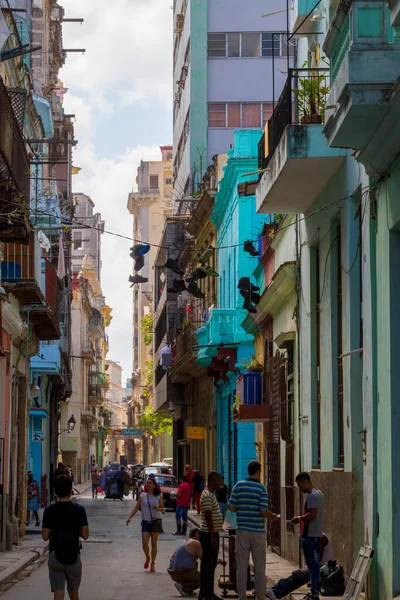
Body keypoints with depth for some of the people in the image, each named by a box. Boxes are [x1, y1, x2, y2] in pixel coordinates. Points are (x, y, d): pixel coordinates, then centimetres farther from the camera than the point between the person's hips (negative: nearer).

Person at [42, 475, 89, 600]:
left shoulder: (49, 511, -6)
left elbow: (45, 536, -5)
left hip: (55, 556, -1)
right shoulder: (79, 509, -6)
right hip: (74, 556, 1)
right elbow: (85, 535, -6)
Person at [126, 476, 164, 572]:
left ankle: (153, 563, 13)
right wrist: (130, 517, -8)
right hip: (145, 521, 1)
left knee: (154, 543, 2)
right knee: (144, 544, -9)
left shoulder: (158, 496, 1)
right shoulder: (142, 496, 3)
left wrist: (158, 508, -18)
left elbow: (162, 509, 5)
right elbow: (136, 508, 3)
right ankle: (147, 558, 21)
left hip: (156, 521, -1)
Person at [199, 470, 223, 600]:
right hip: (208, 534, -10)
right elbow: (208, 517, -22)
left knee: (212, 564, 15)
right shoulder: (207, 496, -18)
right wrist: (213, 537, -24)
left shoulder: (211, 494, 15)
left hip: (213, 533, 10)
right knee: (207, 564, -5)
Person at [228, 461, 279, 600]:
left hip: (242, 530, 2)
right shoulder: (261, 488, -8)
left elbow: (231, 507, -2)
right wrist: (274, 517, 6)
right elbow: (264, 511, -14)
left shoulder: (239, 486, 0)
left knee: (241, 565, 5)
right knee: (259, 566, 7)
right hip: (257, 531, -2)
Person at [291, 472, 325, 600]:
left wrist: (299, 518, -12)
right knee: (315, 564, 14)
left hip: (309, 535, -10)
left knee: (312, 565, -7)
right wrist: (302, 519, 16)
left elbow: (312, 514, -25)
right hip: (318, 534, 10)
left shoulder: (311, 496, -16)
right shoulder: (319, 493, 14)